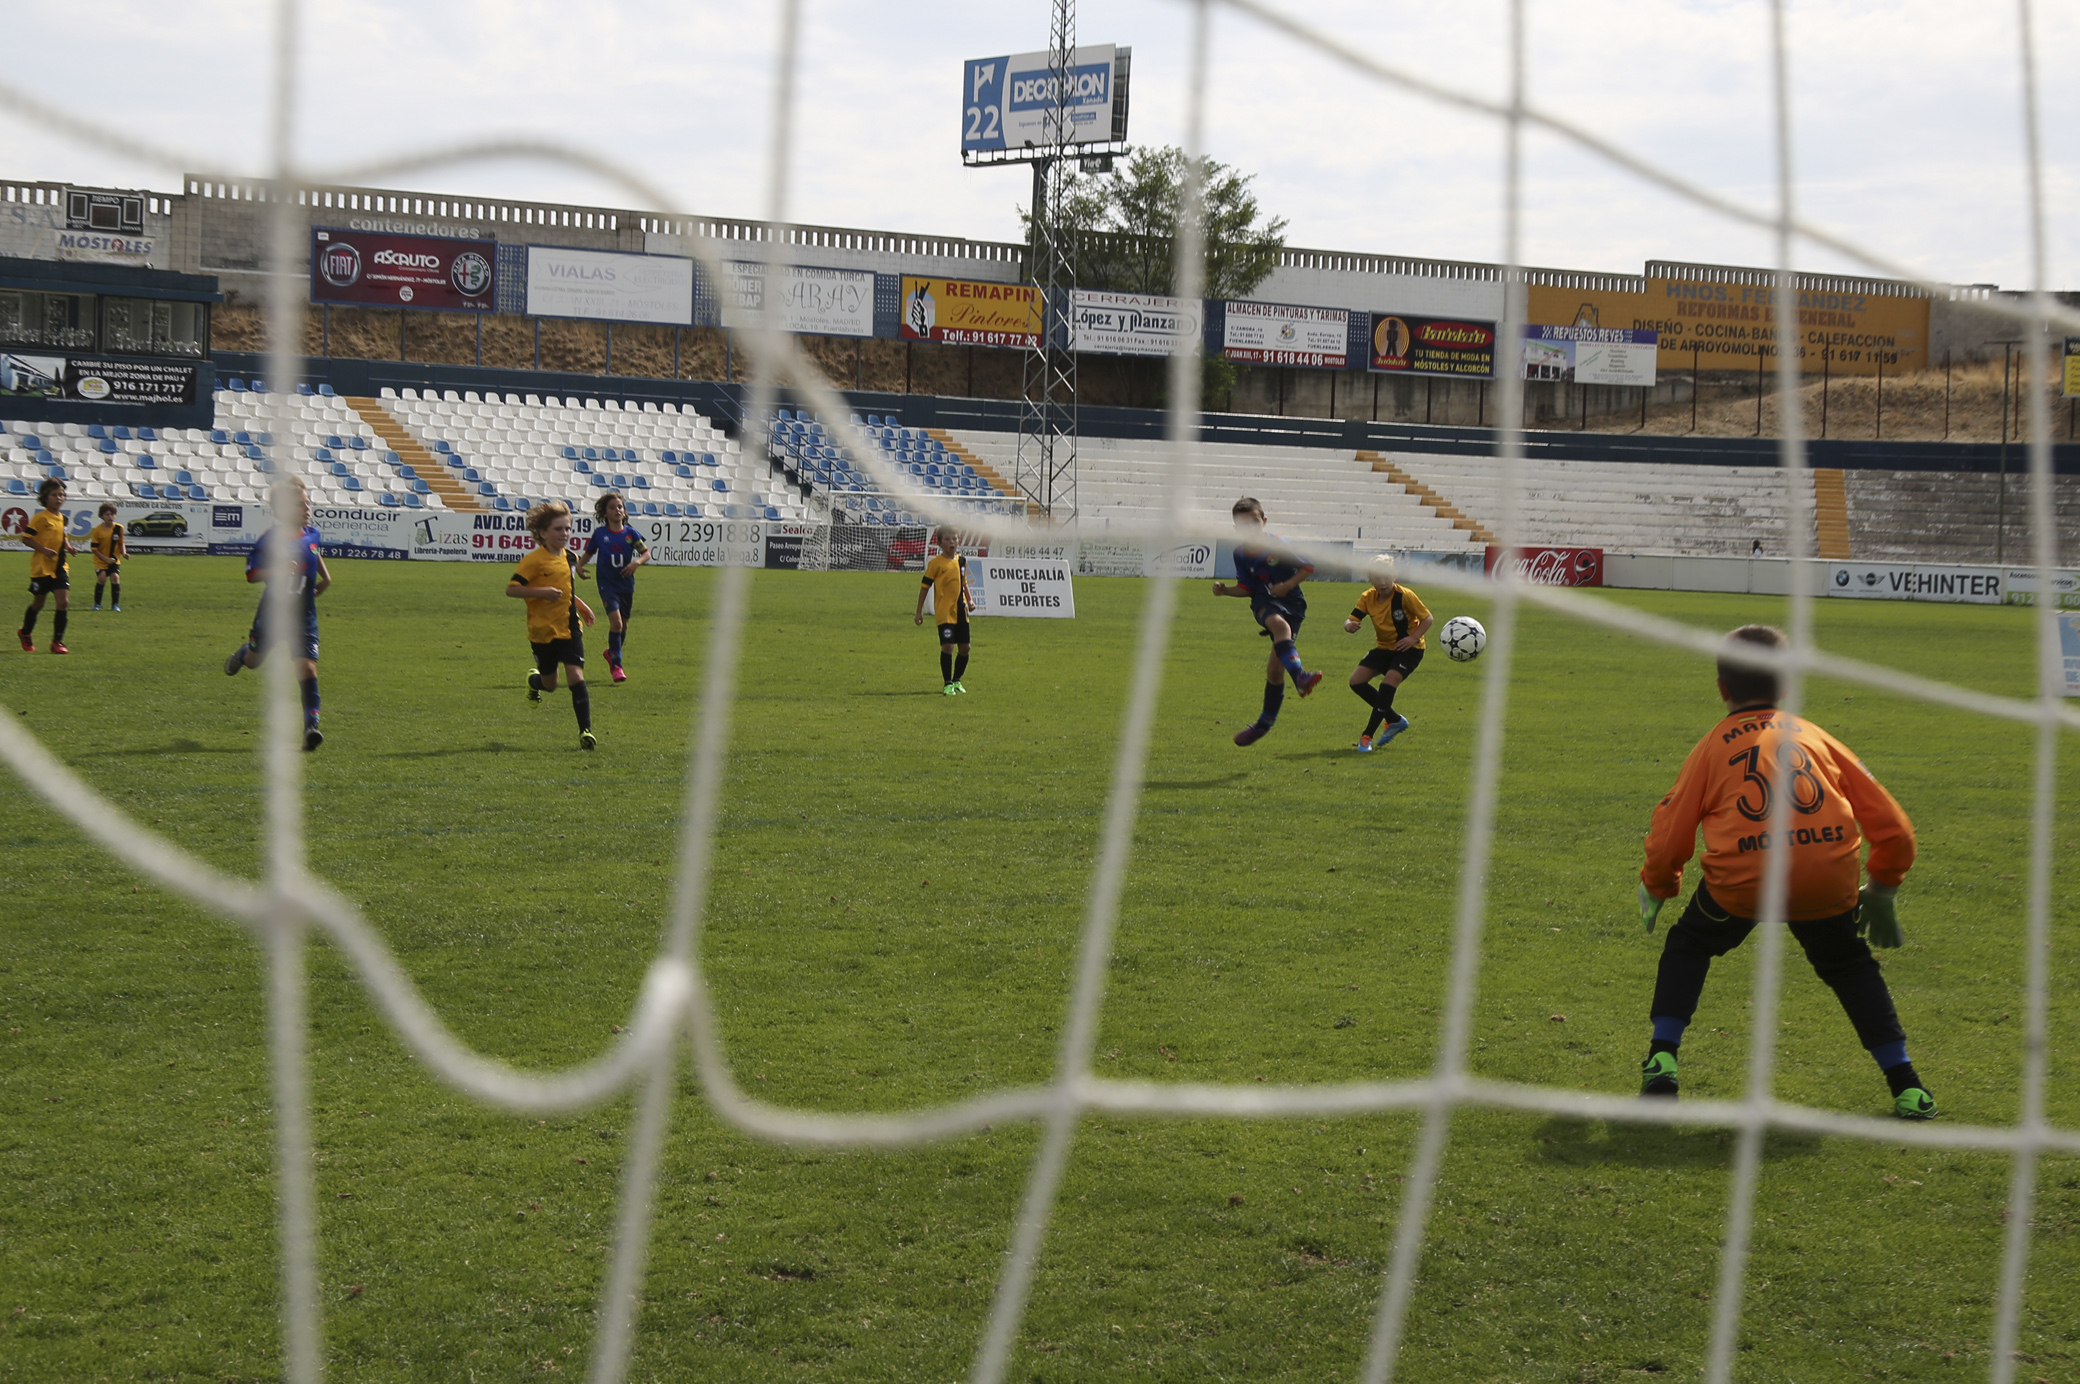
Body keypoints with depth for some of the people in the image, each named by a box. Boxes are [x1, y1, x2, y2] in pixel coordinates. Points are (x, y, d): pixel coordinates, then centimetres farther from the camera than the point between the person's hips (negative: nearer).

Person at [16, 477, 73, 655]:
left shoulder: (62, 518, 9)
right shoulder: (40, 518, -12)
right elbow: (26, 538, -14)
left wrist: (67, 546, 4)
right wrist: (44, 550, -24)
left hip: (59, 567, 5)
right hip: (41, 567, -5)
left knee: (64, 601, -9)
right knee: (38, 603, 10)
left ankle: (57, 642, -1)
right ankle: (25, 633, 35)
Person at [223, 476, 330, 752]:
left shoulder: (312, 535, 1)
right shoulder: (270, 539, -14)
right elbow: (252, 574, -14)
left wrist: (325, 576, 18)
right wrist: (276, 571, -30)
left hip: (304, 615, 2)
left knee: (307, 667, -13)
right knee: (255, 659, 20)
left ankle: (311, 726, -17)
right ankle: (241, 654, 59)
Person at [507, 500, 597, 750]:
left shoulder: (570, 558, 8)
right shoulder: (534, 560, -12)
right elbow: (511, 589, -16)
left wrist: (579, 605, 16)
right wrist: (541, 592, -26)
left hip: (569, 628, 4)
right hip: (543, 630, -3)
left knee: (576, 676, -12)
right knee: (550, 685, 10)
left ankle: (585, 731, -9)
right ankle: (534, 681, 49)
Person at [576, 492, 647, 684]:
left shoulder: (630, 534, 0)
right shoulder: (600, 533, -3)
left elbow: (646, 553, 0)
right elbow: (588, 553, 7)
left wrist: (637, 562, -20)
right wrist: (579, 565, -12)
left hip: (626, 584, 3)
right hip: (607, 584, -3)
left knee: (623, 624, 15)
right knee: (616, 621, -18)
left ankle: (612, 653, 42)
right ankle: (616, 665, -12)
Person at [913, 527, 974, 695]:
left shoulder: (962, 561, 10)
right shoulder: (935, 563, -7)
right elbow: (925, 586, -3)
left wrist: (970, 600, 8)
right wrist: (919, 611, -4)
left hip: (961, 611, 6)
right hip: (944, 612, -6)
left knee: (964, 647, 8)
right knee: (947, 646, -14)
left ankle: (957, 680, 26)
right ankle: (948, 683, -4)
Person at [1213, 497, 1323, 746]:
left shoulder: (1279, 545, -11)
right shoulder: (1240, 553, 2)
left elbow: (1308, 567, -2)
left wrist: (1288, 585, -15)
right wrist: (1225, 590, -6)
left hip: (1291, 604, -1)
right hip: (1264, 604, 1)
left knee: (1276, 668, -4)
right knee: (1280, 625, -38)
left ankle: (1266, 721, 10)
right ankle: (1299, 676, -53)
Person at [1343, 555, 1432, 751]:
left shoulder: (1405, 596, -19)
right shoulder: (1367, 598, -6)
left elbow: (1428, 618, -12)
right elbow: (1351, 620, -11)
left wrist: (1413, 638, -27)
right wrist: (1349, 626, -35)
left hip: (1408, 649, -6)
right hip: (1385, 648, 6)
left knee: (1389, 682, -27)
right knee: (1356, 681, -6)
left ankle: (1368, 736, -22)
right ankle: (1395, 720, 10)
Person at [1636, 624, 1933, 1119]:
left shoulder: (1713, 747, 18)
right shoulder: (1815, 736, 23)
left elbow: (1668, 841, 15)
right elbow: (1893, 828, 21)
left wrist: (1656, 890, 35)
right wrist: (1882, 889, 36)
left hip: (1741, 880, -2)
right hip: (1828, 881, 2)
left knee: (1688, 945, 26)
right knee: (1848, 963, 27)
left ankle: (1662, 1063, 13)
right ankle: (1906, 1085, 22)